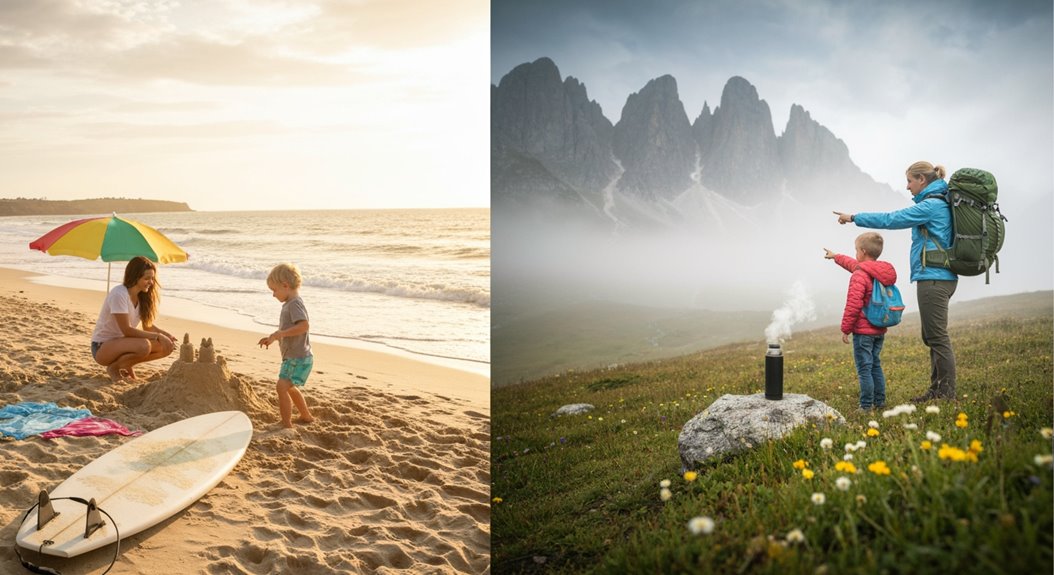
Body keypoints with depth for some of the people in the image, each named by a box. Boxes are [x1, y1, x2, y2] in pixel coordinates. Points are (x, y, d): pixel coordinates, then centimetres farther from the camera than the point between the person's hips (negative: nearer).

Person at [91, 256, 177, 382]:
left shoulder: (142, 296, 2)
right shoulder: (119, 294, -22)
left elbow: (148, 326, 6)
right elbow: (127, 330, -25)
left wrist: (166, 335, -13)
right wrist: (157, 336, -25)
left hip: (122, 342, 8)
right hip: (102, 347, -8)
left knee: (167, 346, -9)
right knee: (143, 346, -35)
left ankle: (126, 365, 7)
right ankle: (114, 368, -7)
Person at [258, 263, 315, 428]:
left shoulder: (295, 304, -18)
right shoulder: (289, 304, 13)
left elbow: (304, 326, -34)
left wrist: (279, 334, -30)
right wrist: (273, 338, 12)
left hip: (298, 358, -11)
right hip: (292, 357, 11)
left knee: (282, 387, -20)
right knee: (290, 388, 26)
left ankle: (287, 425, -17)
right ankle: (306, 416, 42)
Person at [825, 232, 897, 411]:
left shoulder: (859, 276, -17)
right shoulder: (883, 272, 11)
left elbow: (853, 305, -20)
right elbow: (853, 264, 28)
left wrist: (845, 329, -11)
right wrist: (836, 256, 41)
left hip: (863, 331, -8)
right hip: (880, 330, 8)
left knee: (864, 369, -4)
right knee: (875, 366, 17)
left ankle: (866, 405, -3)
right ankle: (880, 402, 22)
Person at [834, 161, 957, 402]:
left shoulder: (931, 205, -13)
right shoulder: (940, 204, 17)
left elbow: (891, 219, -14)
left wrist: (854, 217, -6)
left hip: (933, 280, -10)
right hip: (938, 278, 10)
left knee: (938, 338, -6)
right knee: (932, 337, 14)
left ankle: (947, 394, -1)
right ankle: (937, 390, 20)